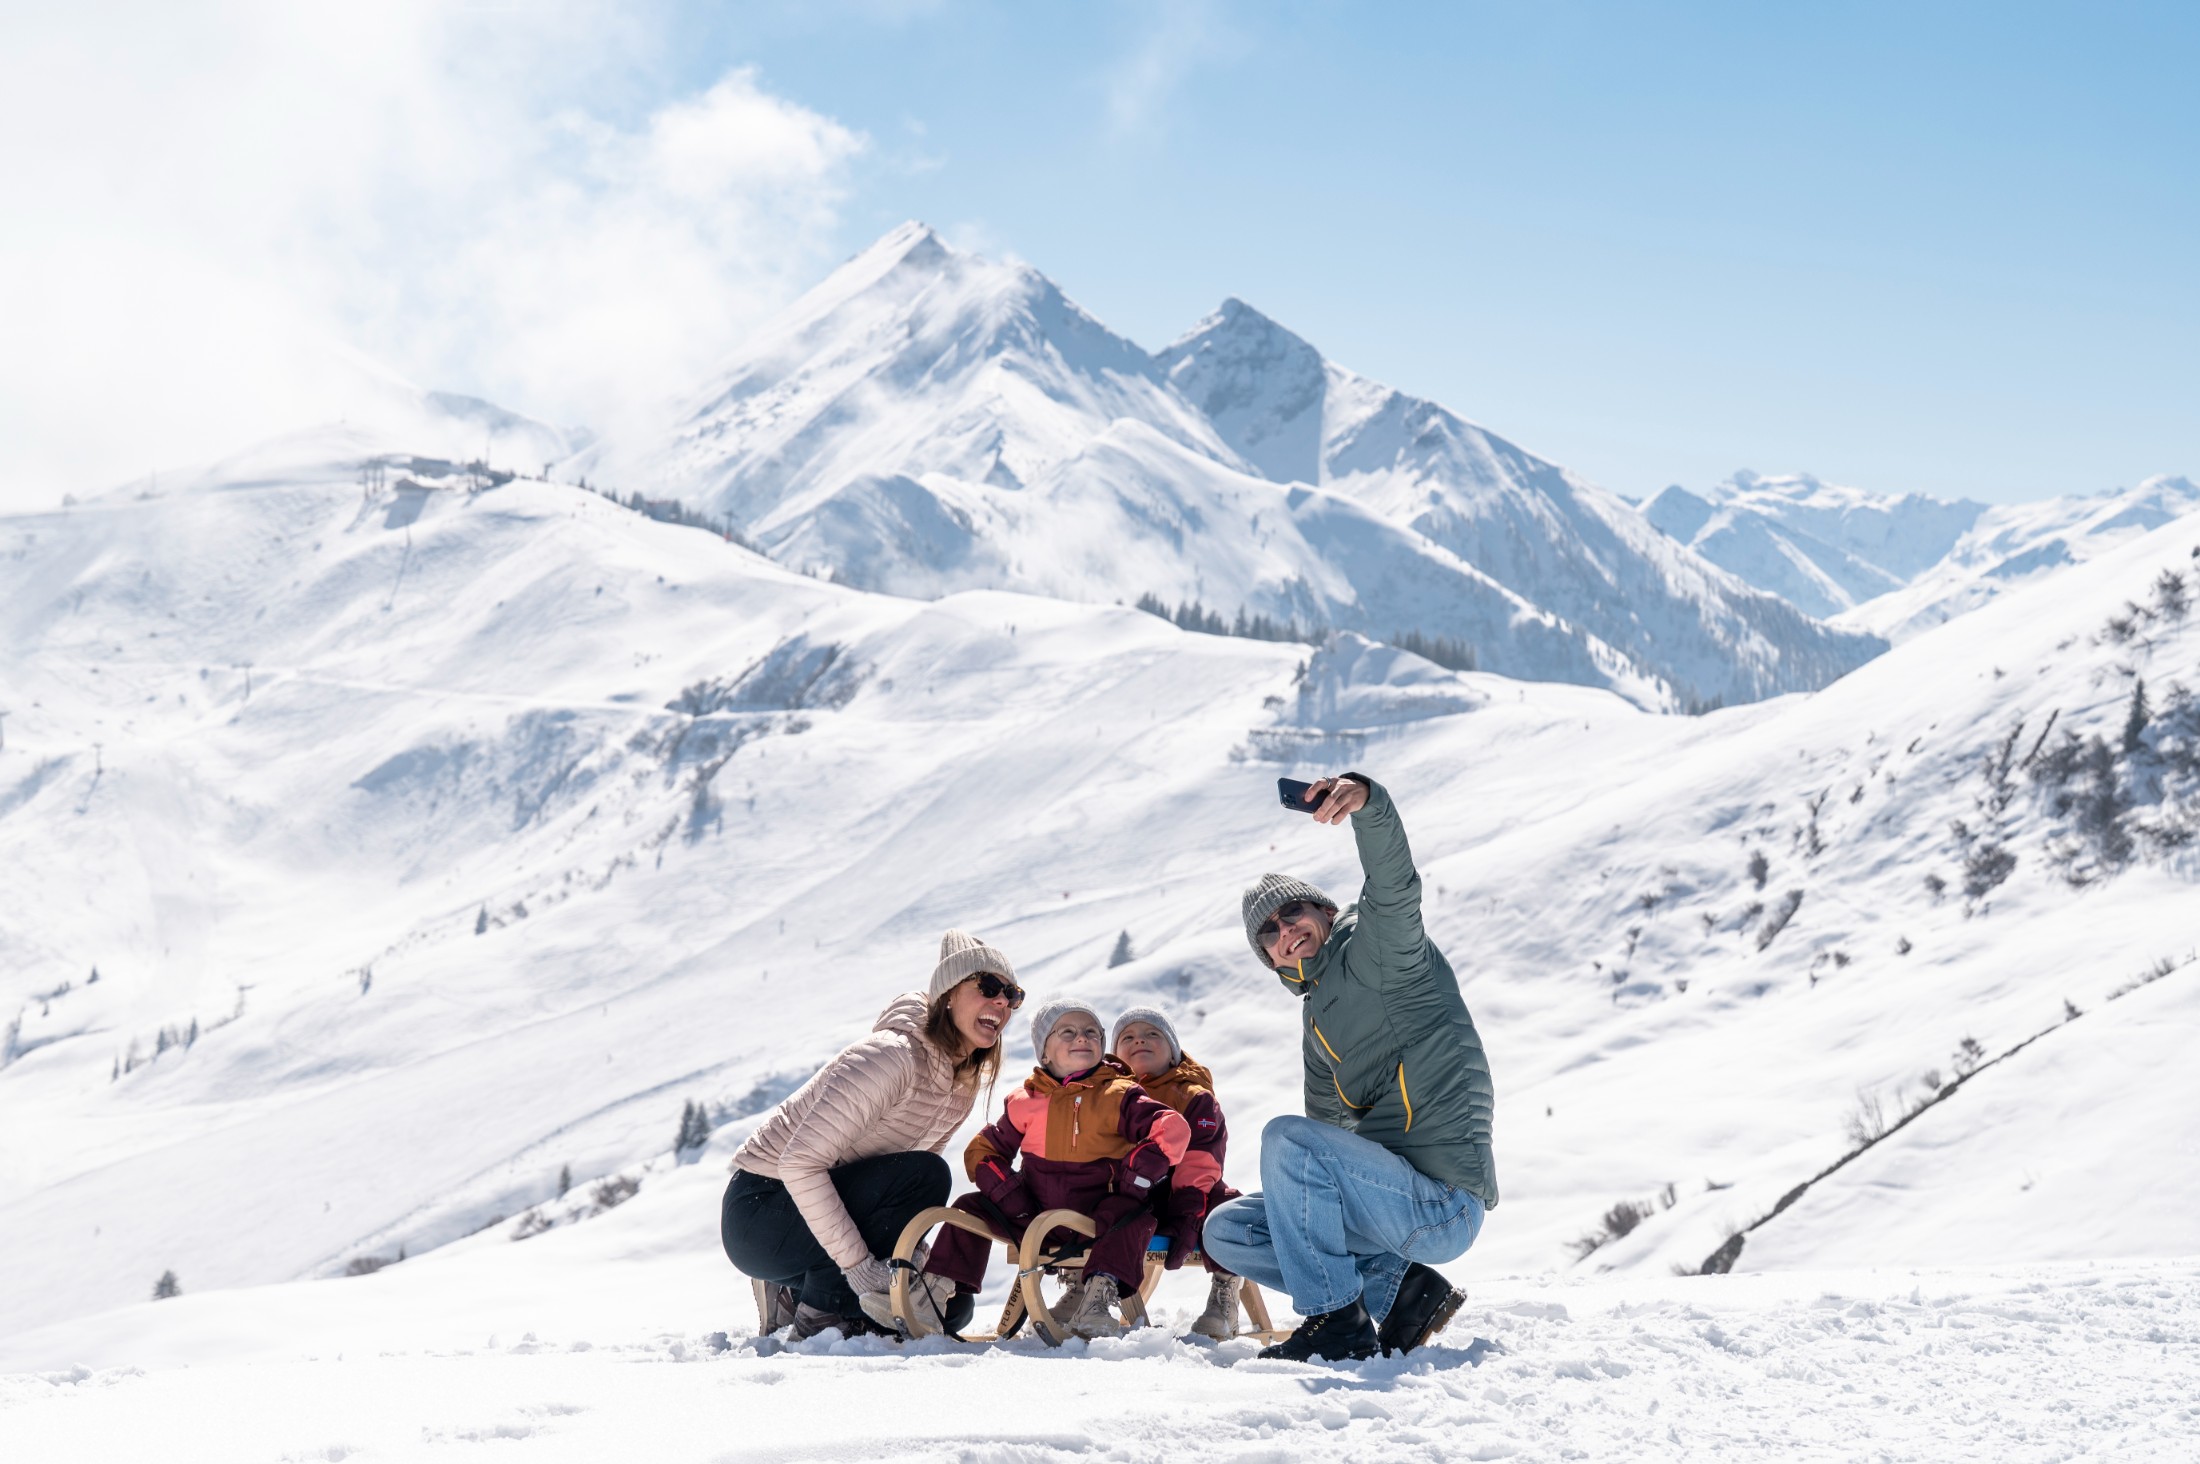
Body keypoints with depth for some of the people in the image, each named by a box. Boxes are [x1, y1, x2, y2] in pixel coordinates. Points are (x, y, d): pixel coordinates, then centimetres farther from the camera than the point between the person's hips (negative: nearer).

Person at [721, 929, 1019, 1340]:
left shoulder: (965, 1081, 3)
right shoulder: (894, 1056, -24)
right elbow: (799, 1163, -29)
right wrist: (859, 1264, -31)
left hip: (820, 1209, 9)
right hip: (760, 1215, -8)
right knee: (924, 1175, -28)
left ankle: (795, 1296, 11)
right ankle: (819, 1312, -15)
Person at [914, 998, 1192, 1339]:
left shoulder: (1118, 1097, -2)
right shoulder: (1026, 1101, 6)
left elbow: (1174, 1129, -12)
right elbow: (982, 1150, 10)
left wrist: (1139, 1173, -21)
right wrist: (1007, 1192, -7)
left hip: (1096, 1221, -3)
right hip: (1035, 1216, 3)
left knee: (1135, 1215, -31)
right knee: (971, 1207, -10)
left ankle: (1098, 1294, -40)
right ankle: (936, 1289, -11)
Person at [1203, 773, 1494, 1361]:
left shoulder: (1377, 952, -6)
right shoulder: (1314, 1018, 19)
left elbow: (1394, 885, -28)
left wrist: (1366, 801, -46)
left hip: (1444, 1207, -9)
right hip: (1398, 1199, 10)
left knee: (1288, 1138, -26)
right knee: (1227, 1230, 8)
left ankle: (1336, 1321, -18)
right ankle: (1399, 1287, -1)